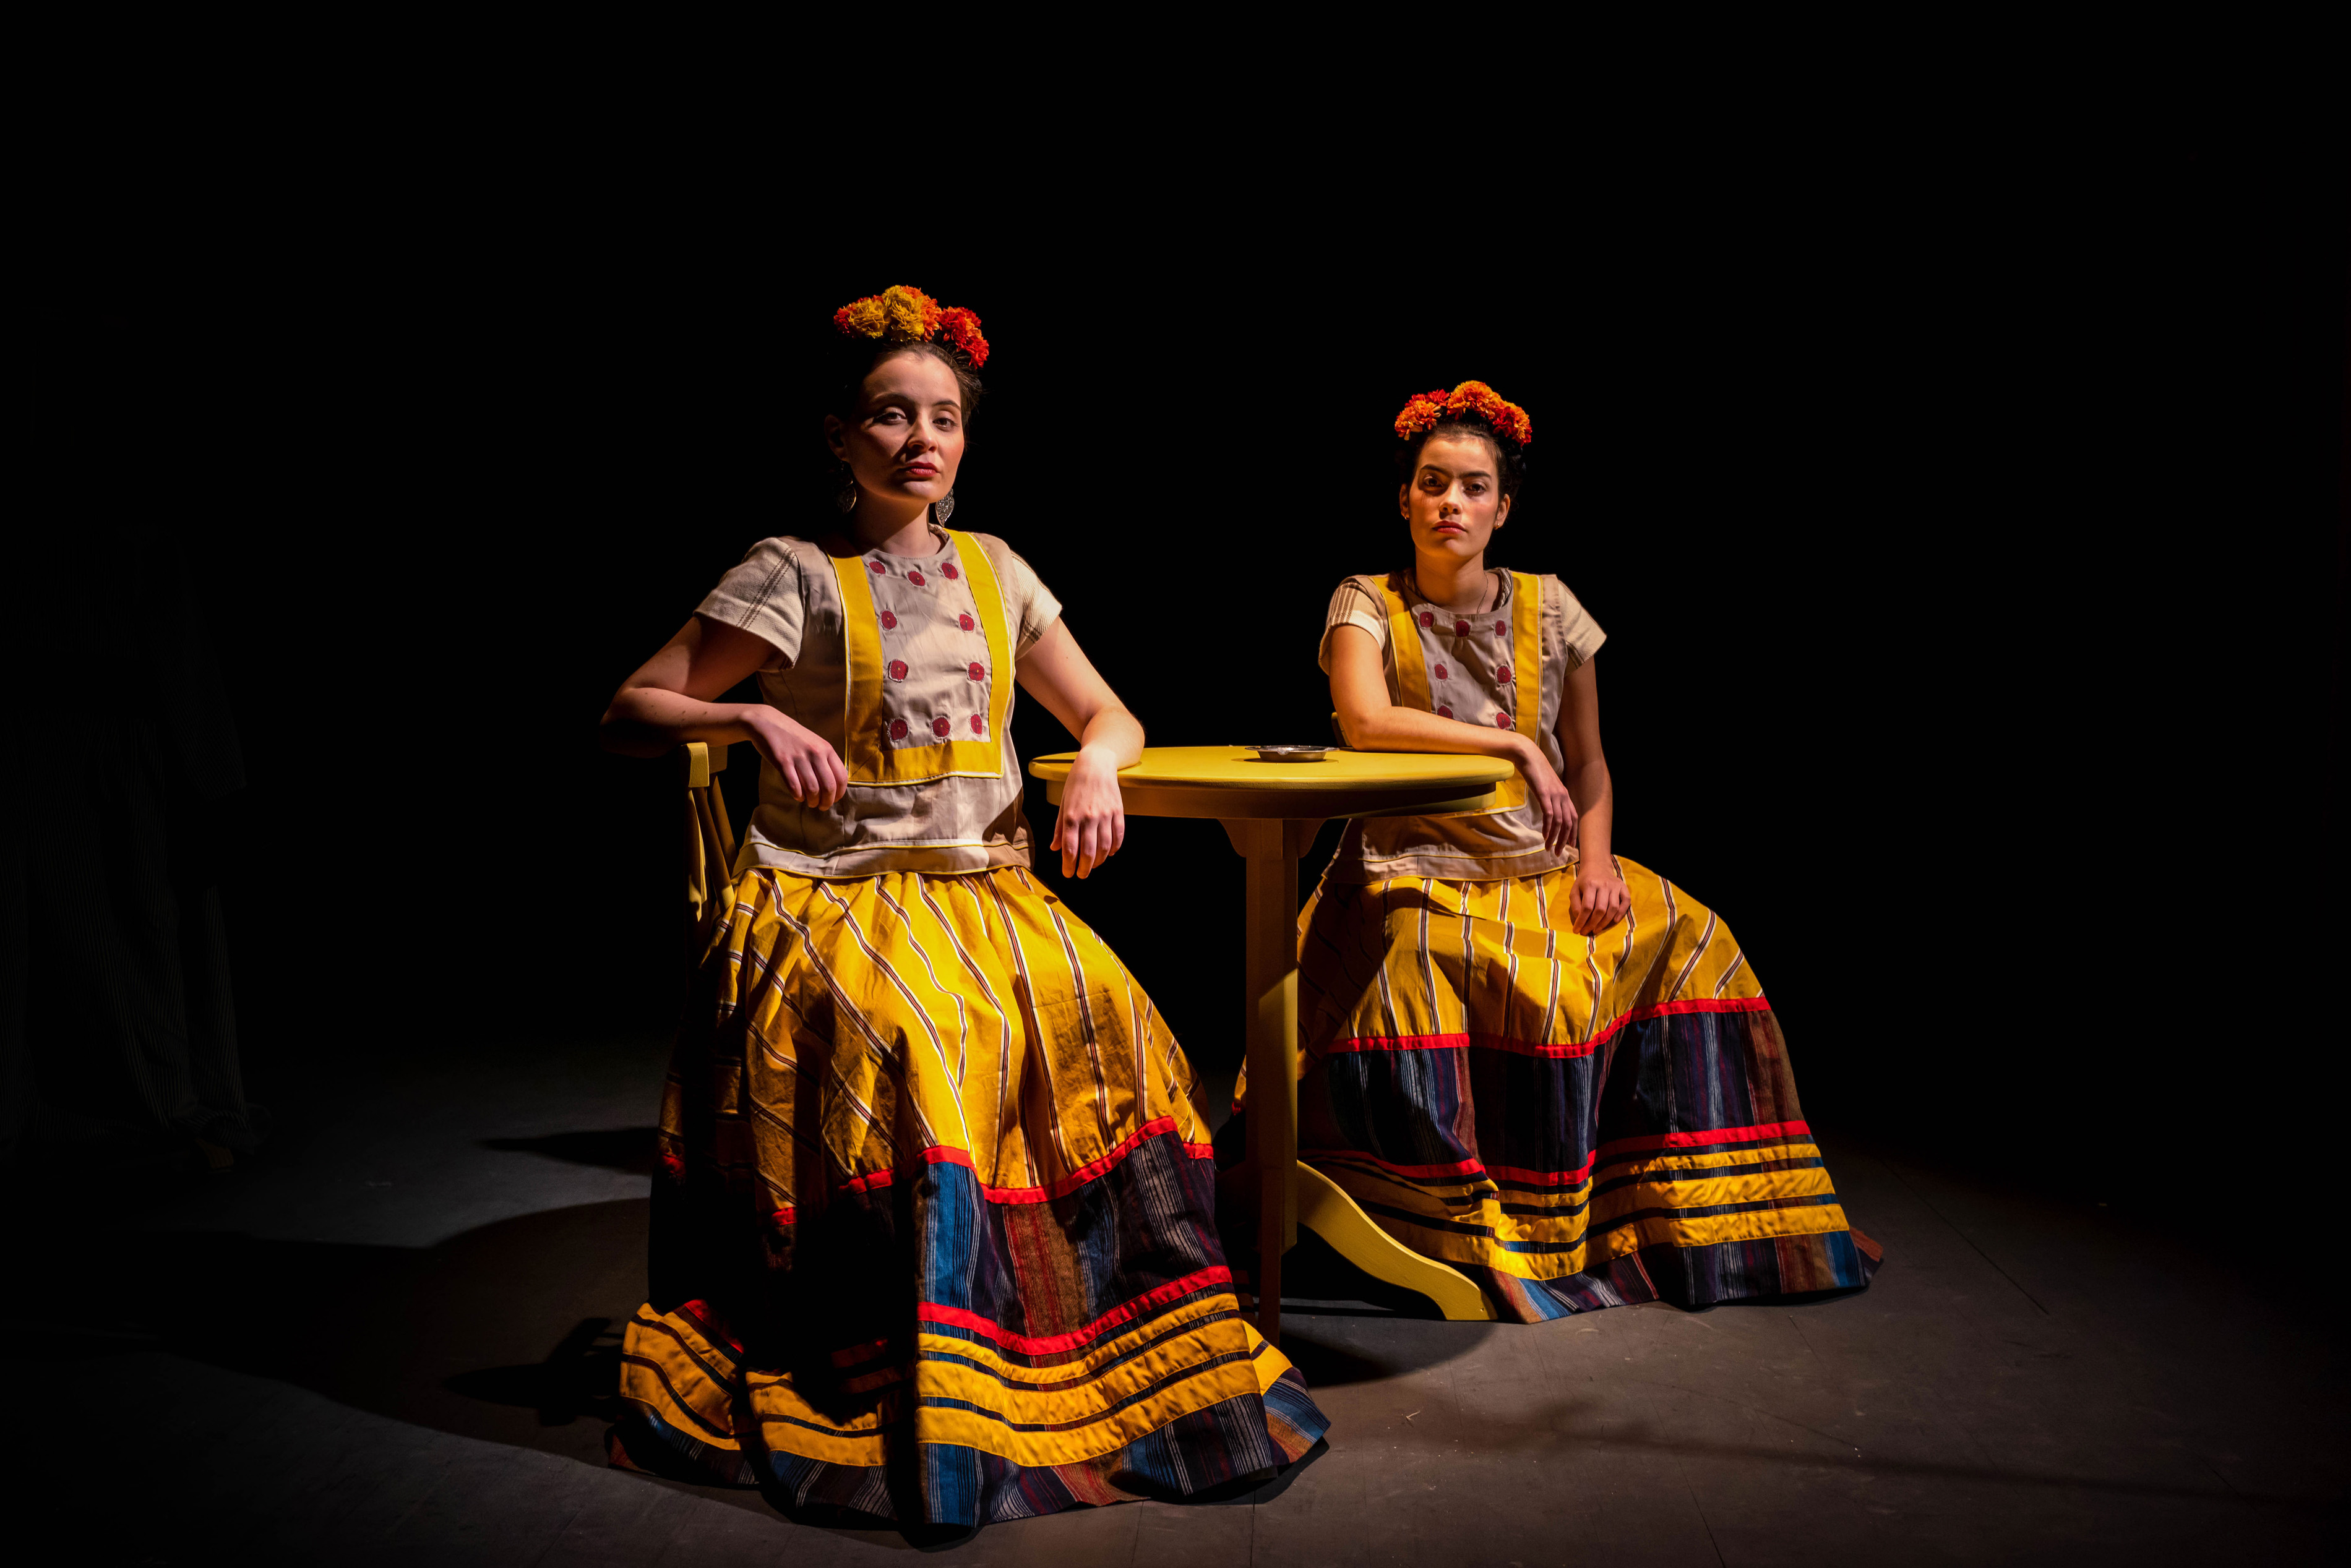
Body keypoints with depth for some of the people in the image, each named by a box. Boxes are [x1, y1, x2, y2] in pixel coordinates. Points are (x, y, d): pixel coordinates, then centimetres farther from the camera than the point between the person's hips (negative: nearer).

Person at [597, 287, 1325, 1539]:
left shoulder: (994, 570, 14)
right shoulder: (796, 574, 1)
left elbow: (1107, 716, 19)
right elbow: (628, 716, 0)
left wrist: (1098, 763, -4)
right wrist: (754, 718, -18)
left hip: (983, 888, 4)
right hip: (834, 894, -3)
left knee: (1098, 1017, -25)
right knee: (918, 1043, -33)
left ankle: (1140, 1344, -10)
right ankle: (930, 1416, -22)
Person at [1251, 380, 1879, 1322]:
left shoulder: (1547, 608, 7)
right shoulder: (1367, 605, -2)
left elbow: (1587, 765, 12)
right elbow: (1366, 722, -22)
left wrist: (1596, 859, -6)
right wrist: (1516, 744, -22)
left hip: (1543, 866, 4)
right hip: (1420, 870, -4)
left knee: (1689, 942, -14)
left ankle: (1680, 1211, 0)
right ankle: (1473, 1231, -17)